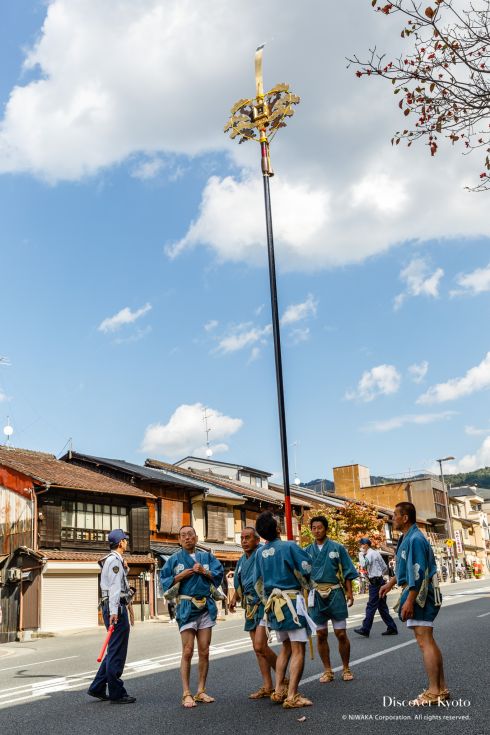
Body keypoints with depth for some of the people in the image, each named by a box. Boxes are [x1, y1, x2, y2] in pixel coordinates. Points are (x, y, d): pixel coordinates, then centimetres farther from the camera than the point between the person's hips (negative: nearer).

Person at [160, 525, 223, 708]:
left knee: (204, 651, 5)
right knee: (188, 651, -7)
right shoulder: (175, 559, 7)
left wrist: (204, 571, -12)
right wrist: (180, 576, -10)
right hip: (186, 606, -3)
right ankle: (186, 694, 0)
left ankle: (201, 691, 16)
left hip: (206, 607, 3)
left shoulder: (206, 556, 12)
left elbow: (219, 574, 4)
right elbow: (164, 580, 4)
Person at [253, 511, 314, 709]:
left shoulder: (260, 553, 7)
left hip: (273, 603, 7)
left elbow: (258, 583, 15)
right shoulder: (289, 546, -12)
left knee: (286, 647, 20)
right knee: (298, 649, -3)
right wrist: (305, 586, 14)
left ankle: (279, 691, 18)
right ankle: (292, 696, -8)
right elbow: (307, 570, -7)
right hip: (291, 600, -7)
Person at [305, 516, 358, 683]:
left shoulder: (337, 548, 2)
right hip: (316, 595, 2)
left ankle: (346, 669, 17)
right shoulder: (307, 551, 7)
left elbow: (347, 572, 2)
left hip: (335, 593, -2)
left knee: (341, 634, 0)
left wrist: (349, 592, -5)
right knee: (321, 635, 7)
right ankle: (327, 670, 19)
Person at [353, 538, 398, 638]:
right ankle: (392, 628, 13)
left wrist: (361, 554, -14)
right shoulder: (376, 553, 18)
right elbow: (385, 568, 22)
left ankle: (365, 629, -6)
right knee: (382, 607, 12)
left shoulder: (370, 554, -11)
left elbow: (363, 564, -28)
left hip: (375, 582, -10)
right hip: (380, 581, 10)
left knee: (371, 606, -8)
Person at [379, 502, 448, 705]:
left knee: (424, 641, -9)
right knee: (428, 641, 13)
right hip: (417, 594, 11)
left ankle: (434, 692, -6)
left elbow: (418, 573, -23)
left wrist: (409, 600, -24)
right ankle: (441, 688, 18)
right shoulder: (407, 538, 15)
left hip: (420, 594, -11)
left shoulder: (415, 539, -17)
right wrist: (390, 584, 33)